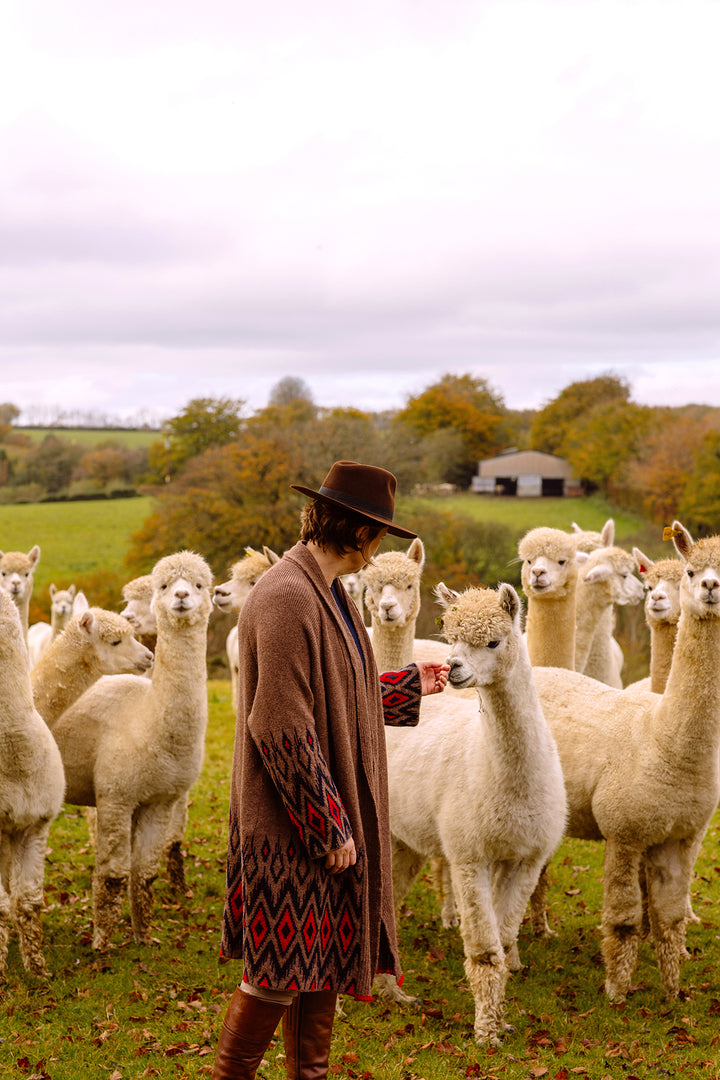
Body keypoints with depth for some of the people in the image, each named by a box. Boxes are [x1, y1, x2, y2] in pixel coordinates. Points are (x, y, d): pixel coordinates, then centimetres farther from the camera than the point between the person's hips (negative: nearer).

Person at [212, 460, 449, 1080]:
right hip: (293, 826, -10)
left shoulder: (323, 591, 11)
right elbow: (283, 729, -24)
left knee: (321, 962, 16)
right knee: (279, 969, -1)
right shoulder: (287, 598, -21)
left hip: (331, 813, 10)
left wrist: (412, 686, 33)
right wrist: (329, 826, -20)